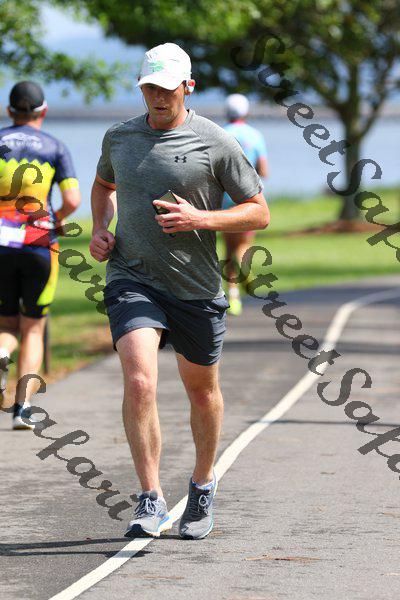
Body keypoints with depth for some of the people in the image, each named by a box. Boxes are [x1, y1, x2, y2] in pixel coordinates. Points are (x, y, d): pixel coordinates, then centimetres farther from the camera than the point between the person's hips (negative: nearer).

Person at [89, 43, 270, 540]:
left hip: (195, 288, -1)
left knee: (201, 390, 14)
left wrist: (201, 219, -16)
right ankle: (151, 502, -17)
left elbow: (259, 213, -2)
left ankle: (203, 486, 39)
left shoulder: (215, 144, -5)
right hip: (131, 279, 1)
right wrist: (99, 230, 10)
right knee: (139, 381, -20)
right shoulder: (118, 137, 7)